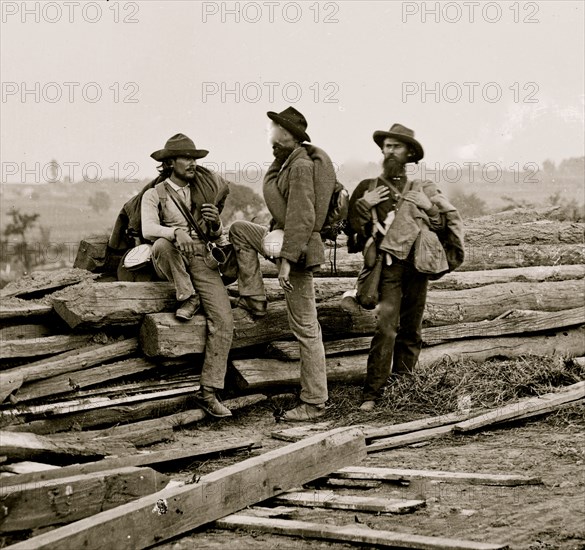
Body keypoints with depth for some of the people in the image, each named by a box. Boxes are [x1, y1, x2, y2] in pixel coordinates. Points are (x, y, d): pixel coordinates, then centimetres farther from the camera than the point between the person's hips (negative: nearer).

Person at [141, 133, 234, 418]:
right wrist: (176, 232, -34)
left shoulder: (204, 191, 16)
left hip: (202, 259, 3)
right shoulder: (154, 195, 4)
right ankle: (187, 297, -16)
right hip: (171, 261, -2)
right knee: (163, 245, -39)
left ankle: (208, 392, -13)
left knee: (223, 321, -16)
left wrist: (215, 223, -9)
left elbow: (216, 234, 16)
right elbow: (148, 229, -14)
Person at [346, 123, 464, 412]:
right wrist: (363, 204, -6)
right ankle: (373, 392, -13)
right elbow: (353, 228, 7)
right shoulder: (368, 188, 11)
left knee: (411, 330, 6)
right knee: (385, 327, -15)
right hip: (388, 265, -2)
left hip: (418, 265, 2)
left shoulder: (424, 189, 13)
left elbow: (451, 219, 17)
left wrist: (455, 254, 8)